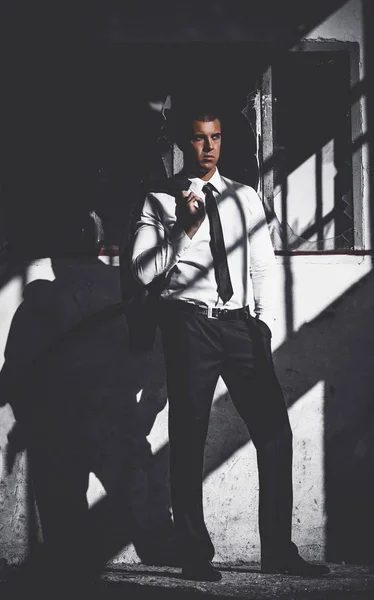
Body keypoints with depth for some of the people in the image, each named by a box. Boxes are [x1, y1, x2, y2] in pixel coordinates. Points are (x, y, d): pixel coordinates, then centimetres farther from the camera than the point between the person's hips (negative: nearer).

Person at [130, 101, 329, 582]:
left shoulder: (246, 198, 18)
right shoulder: (161, 201, 7)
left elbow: (263, 265, 16)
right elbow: (143, 271, -1)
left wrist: (263, 322, 3)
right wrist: (185, 229, -9)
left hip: (242, 323, 3)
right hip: (190, 323, -3)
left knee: (275, 432, -3)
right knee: (188, 439, -1)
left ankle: (278, 551, 6)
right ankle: (195, 555, 7)